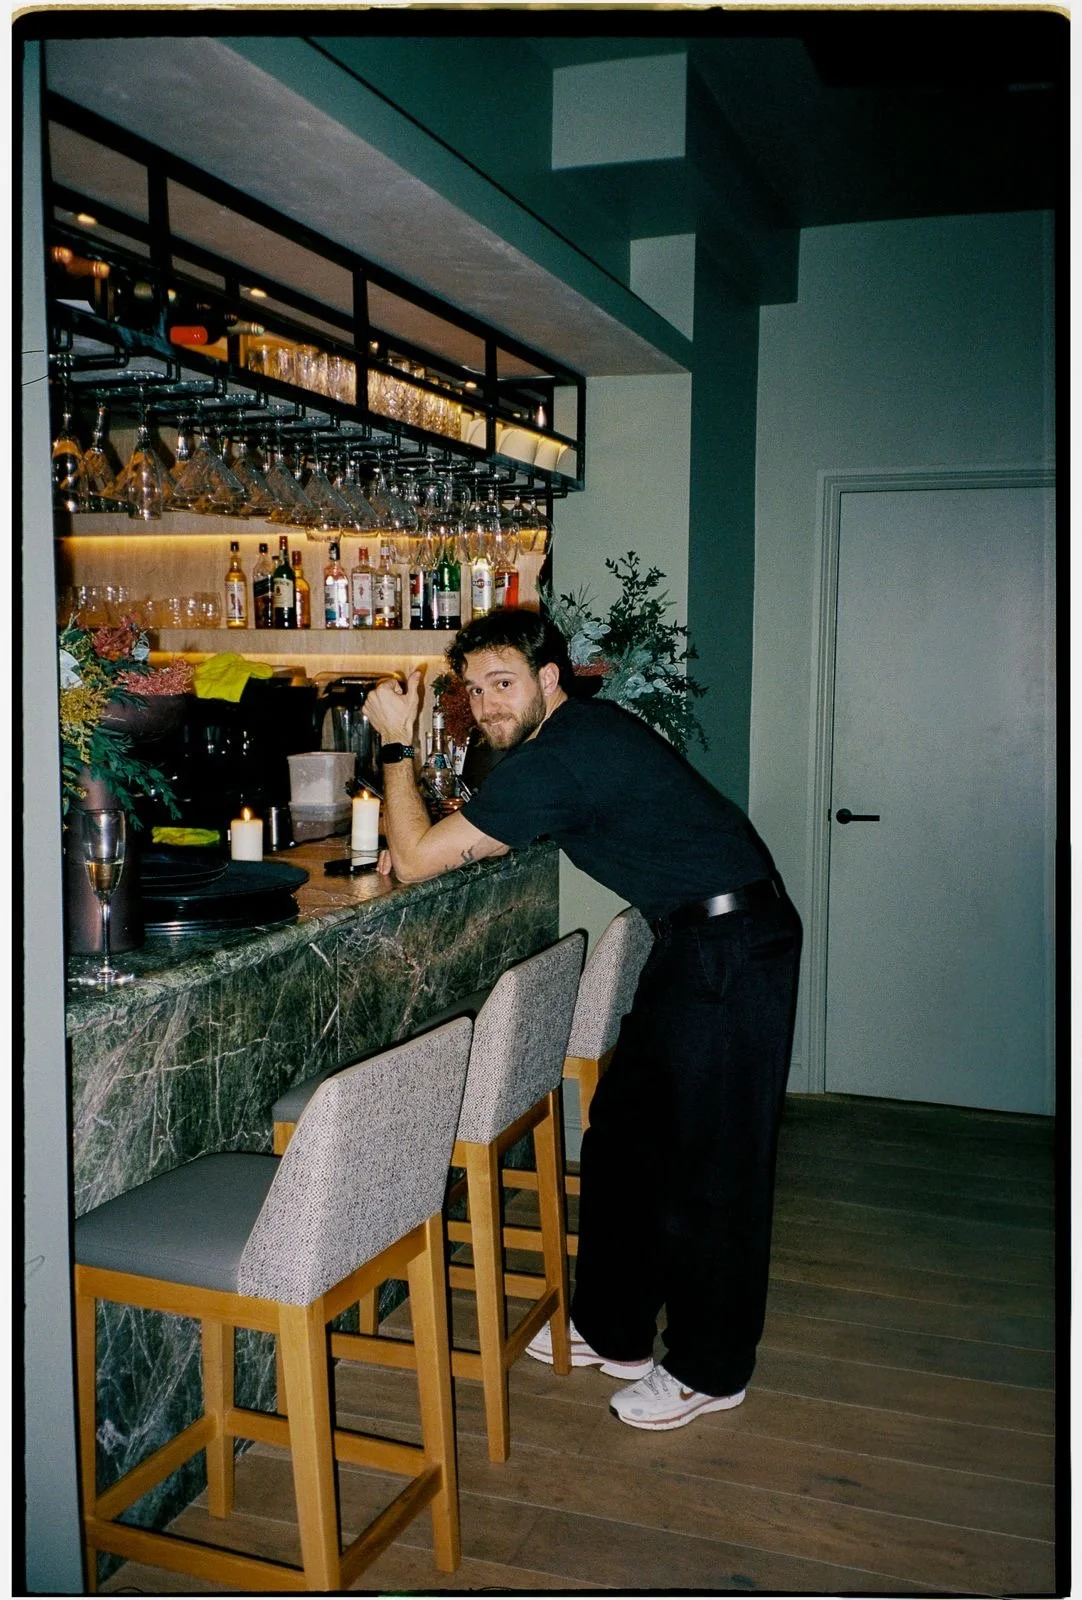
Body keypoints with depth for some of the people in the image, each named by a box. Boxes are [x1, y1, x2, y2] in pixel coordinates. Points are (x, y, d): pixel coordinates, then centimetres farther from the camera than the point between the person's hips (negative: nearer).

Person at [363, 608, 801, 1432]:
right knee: (622, 1135, 15)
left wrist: (397, 743, -9)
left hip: (733, 947, -11)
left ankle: (709, 1370, 17)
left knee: (706, 1162, 0)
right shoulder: (587, 728, 10)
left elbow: (415, 859, -17)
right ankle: (613, 1331, 29)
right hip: (696, 939, 11)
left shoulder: (554, 759, -21)